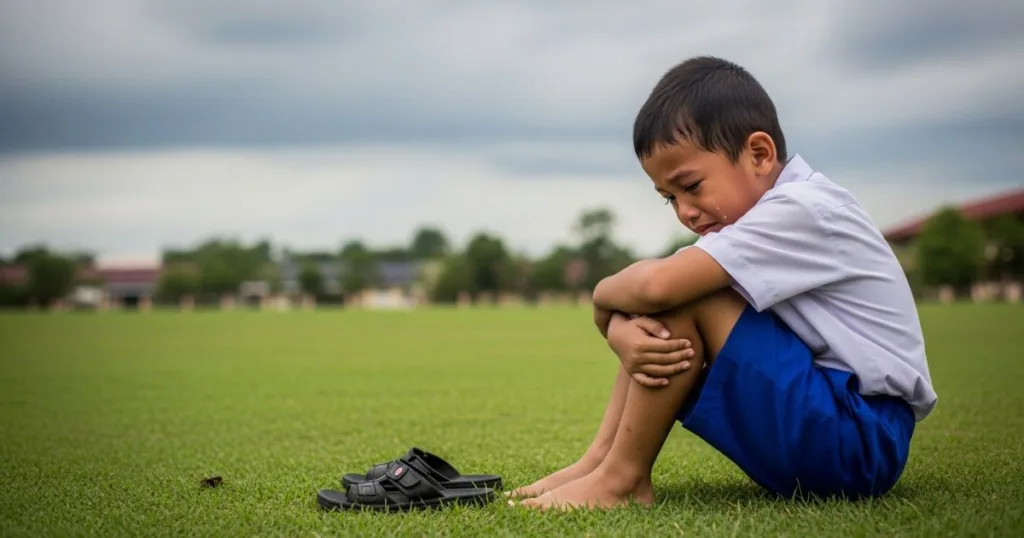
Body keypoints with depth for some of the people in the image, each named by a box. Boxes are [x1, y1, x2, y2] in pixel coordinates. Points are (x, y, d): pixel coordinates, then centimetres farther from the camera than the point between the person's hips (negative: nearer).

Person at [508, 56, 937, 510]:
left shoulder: (802, 210, -19)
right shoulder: (751, 217, 10)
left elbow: (657, 286, -29)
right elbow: (646, 300, 2)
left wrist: (604, 294, -7)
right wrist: (625, 334, -21)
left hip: (864, 442, -9)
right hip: (824, 429, 10)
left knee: (683, 294, -20)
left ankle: (619, 479, -12)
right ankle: (602, 459, -1)